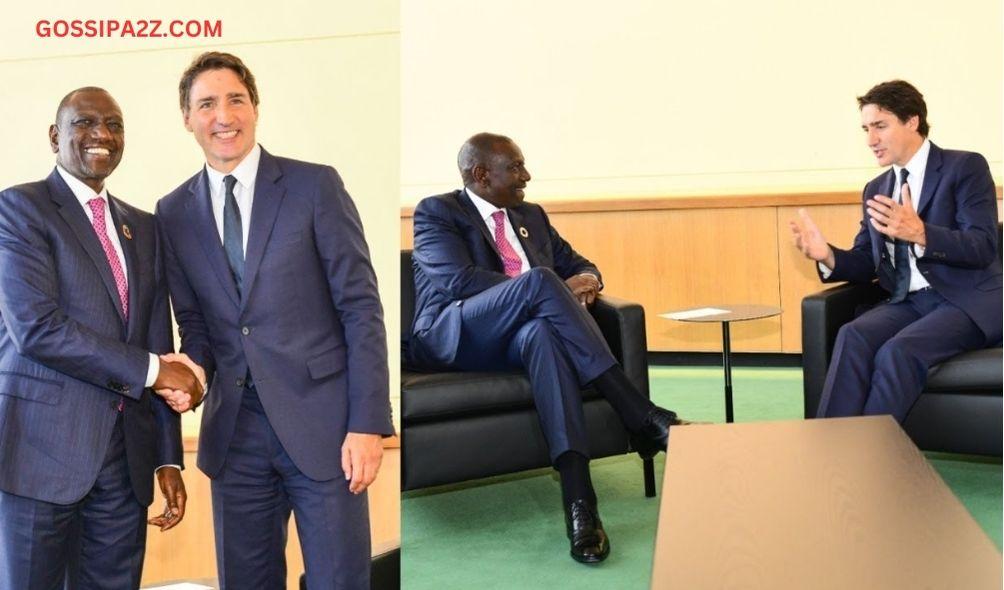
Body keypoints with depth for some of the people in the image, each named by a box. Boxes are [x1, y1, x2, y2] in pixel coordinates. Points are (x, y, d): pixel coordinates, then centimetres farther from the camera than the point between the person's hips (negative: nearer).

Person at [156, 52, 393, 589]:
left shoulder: (315, 186, -3)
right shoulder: (174, 212, 9)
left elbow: (360, 307, -6)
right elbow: (193, 320, 14)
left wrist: (367, 423, -12)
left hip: (321, 424, -3)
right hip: (234, 432, 4)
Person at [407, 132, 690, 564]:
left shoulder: (531, 216, 24)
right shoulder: (437, 212, 4)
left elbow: (578, 264, 24)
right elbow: (458, 280, -13)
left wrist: (586, 280, -4)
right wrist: (556, 290, -16)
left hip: (520, 336, 5)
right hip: (453, 338, -4)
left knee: (543, 332, -36)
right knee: (540, 280, -32)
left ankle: (578, 499, -49)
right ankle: (641, 416, -32)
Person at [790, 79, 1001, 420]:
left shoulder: (965, 167, -3)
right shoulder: (876, 189, 15)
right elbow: (867, 263, 13)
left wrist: (920, 233, -32)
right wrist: (828, 256, -10)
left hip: (969, 301, -5)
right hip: (909, 301, 5)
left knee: (897, 351, -31)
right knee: (852, 337, -26)